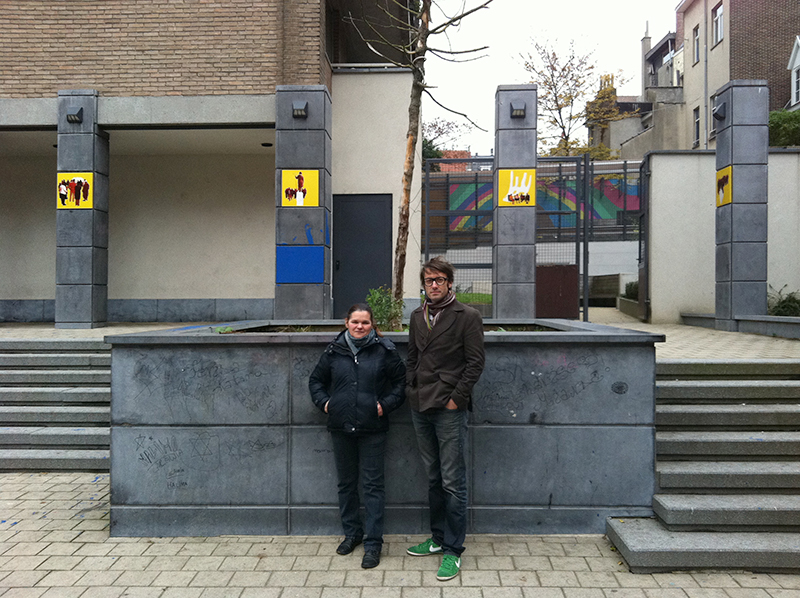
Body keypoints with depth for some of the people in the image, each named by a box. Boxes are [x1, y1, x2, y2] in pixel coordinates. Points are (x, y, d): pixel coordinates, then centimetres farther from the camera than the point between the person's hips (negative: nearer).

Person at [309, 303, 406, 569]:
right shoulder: (334, 351, 4)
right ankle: (352, 533, 31)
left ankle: (373, 543, 9)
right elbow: (316, 380, 17)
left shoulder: (384, 350, -3)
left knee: (372, 484, 1)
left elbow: (401, 381, 5)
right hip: (341, 427, 3)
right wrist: (323, 402, 3)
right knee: (346, 482, 14)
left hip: (372, 428, -3)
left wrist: (386, 404, -6)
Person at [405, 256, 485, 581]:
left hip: (449, 409, -6)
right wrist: (411, 391, 9)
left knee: (452, 482, -2)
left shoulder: (467, 316, -6)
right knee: (433, 478, 16)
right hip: (421, 408, 6)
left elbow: (475, 362, -8)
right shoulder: (417, 316, 12)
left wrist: (457, 398, -12)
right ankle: (438, 538, 30)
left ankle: (453, 551, 8)